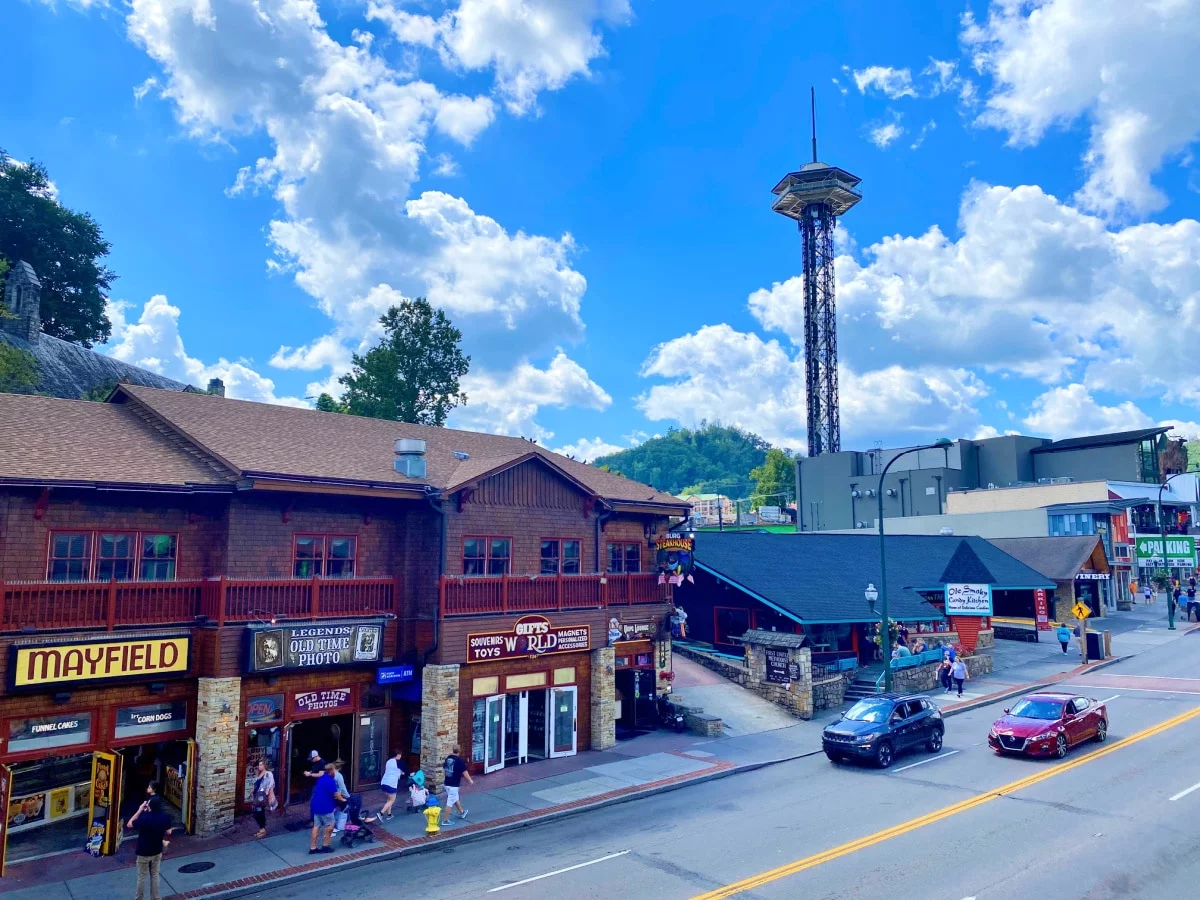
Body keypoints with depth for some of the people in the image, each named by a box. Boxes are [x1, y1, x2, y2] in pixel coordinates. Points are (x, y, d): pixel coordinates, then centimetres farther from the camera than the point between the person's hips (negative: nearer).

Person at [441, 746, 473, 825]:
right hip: (454, 784, -8)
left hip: (447, 783, 8)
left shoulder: (448, 758, 5)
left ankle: (461, 813, 42)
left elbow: (444, 768, 18)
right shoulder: (460, 760, -17)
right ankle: (446, 820, 2)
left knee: (455, 798, 24)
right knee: (450, 802, -2)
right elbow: (464, 772, -14)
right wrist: (470, 780, -1)